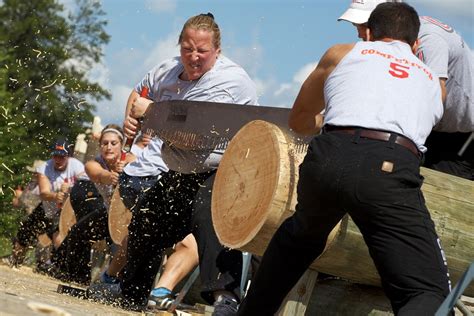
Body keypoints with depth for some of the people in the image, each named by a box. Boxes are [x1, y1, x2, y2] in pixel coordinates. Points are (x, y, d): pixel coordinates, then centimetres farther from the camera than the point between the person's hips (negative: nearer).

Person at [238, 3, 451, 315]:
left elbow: (299, 120, 41)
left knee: (301, 234, 35)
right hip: (390, 170, -2)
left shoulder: (341, 54, 29)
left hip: (329, 158, 2)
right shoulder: (434, 82, 31)